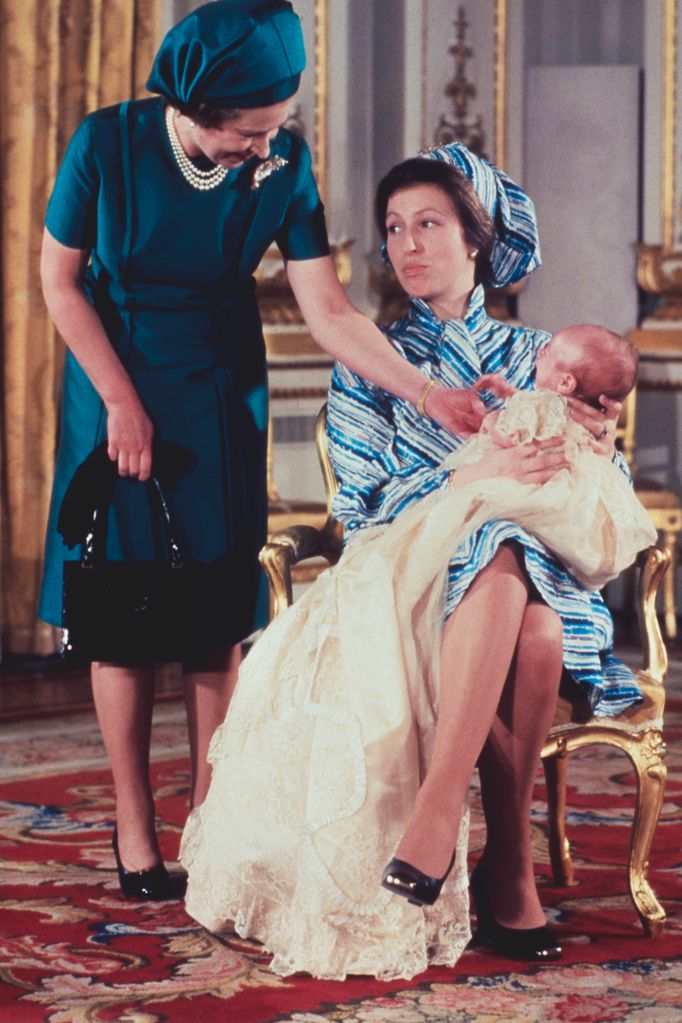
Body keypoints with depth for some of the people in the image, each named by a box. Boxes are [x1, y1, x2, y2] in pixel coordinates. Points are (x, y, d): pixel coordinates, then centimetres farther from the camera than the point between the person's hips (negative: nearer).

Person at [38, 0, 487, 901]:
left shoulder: (283, 163, -13)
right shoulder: (108, 144, -18)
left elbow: (328, 312, -14)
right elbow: (60, 279, -8)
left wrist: (427, 392, -25)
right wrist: (122, 401, -10)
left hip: (220, 399, 2)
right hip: (117, 389, -2)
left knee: (217, 609, -1)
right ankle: (134, 821, 7)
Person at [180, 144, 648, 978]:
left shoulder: (533, 356, 20)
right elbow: (363, 503, 0)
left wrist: (599, 451, -8)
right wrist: (475, 480, -16)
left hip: (537, 576, 2)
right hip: (402, 573, -1)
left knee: (537, 633, -38)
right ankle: (511, 867, -42)